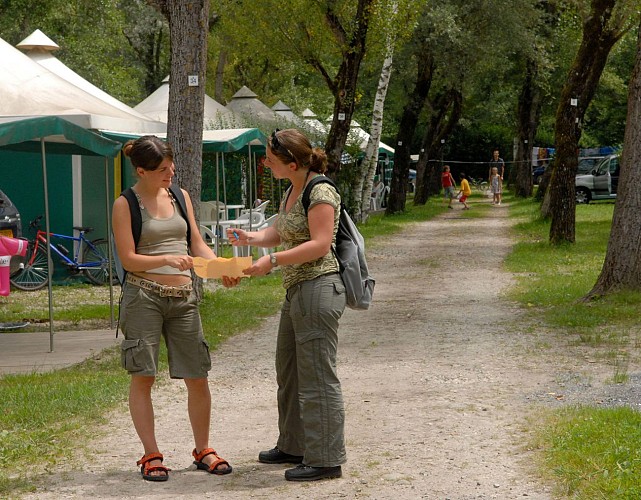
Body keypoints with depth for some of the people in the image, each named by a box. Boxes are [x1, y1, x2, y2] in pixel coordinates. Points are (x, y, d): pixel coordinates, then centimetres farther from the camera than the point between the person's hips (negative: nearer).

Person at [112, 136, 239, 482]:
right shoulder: (125, 204, -4)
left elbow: (197, 244, 13)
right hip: (144, 294, -4)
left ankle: (202, 450, 18)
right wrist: (167, 260, -24)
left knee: (197, 377, 4)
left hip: (183, 297, 4)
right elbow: (128, 259, -8)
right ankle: (151, 455, 7)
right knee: (143, 376, -2)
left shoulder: (180, 196, 11)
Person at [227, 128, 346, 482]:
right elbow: (279, 233, 23)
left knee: (316, 377, -5)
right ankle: (294, 446, 31)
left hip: (318, 289, -11)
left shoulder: (320, 192, -15)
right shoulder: (292, 192, 14)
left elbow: (320, 244, -21)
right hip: (296, 291, 11)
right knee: (289, 371, 18)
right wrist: (251, 237, 3)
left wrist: (272, 261, -22)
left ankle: (326, 460, 2)